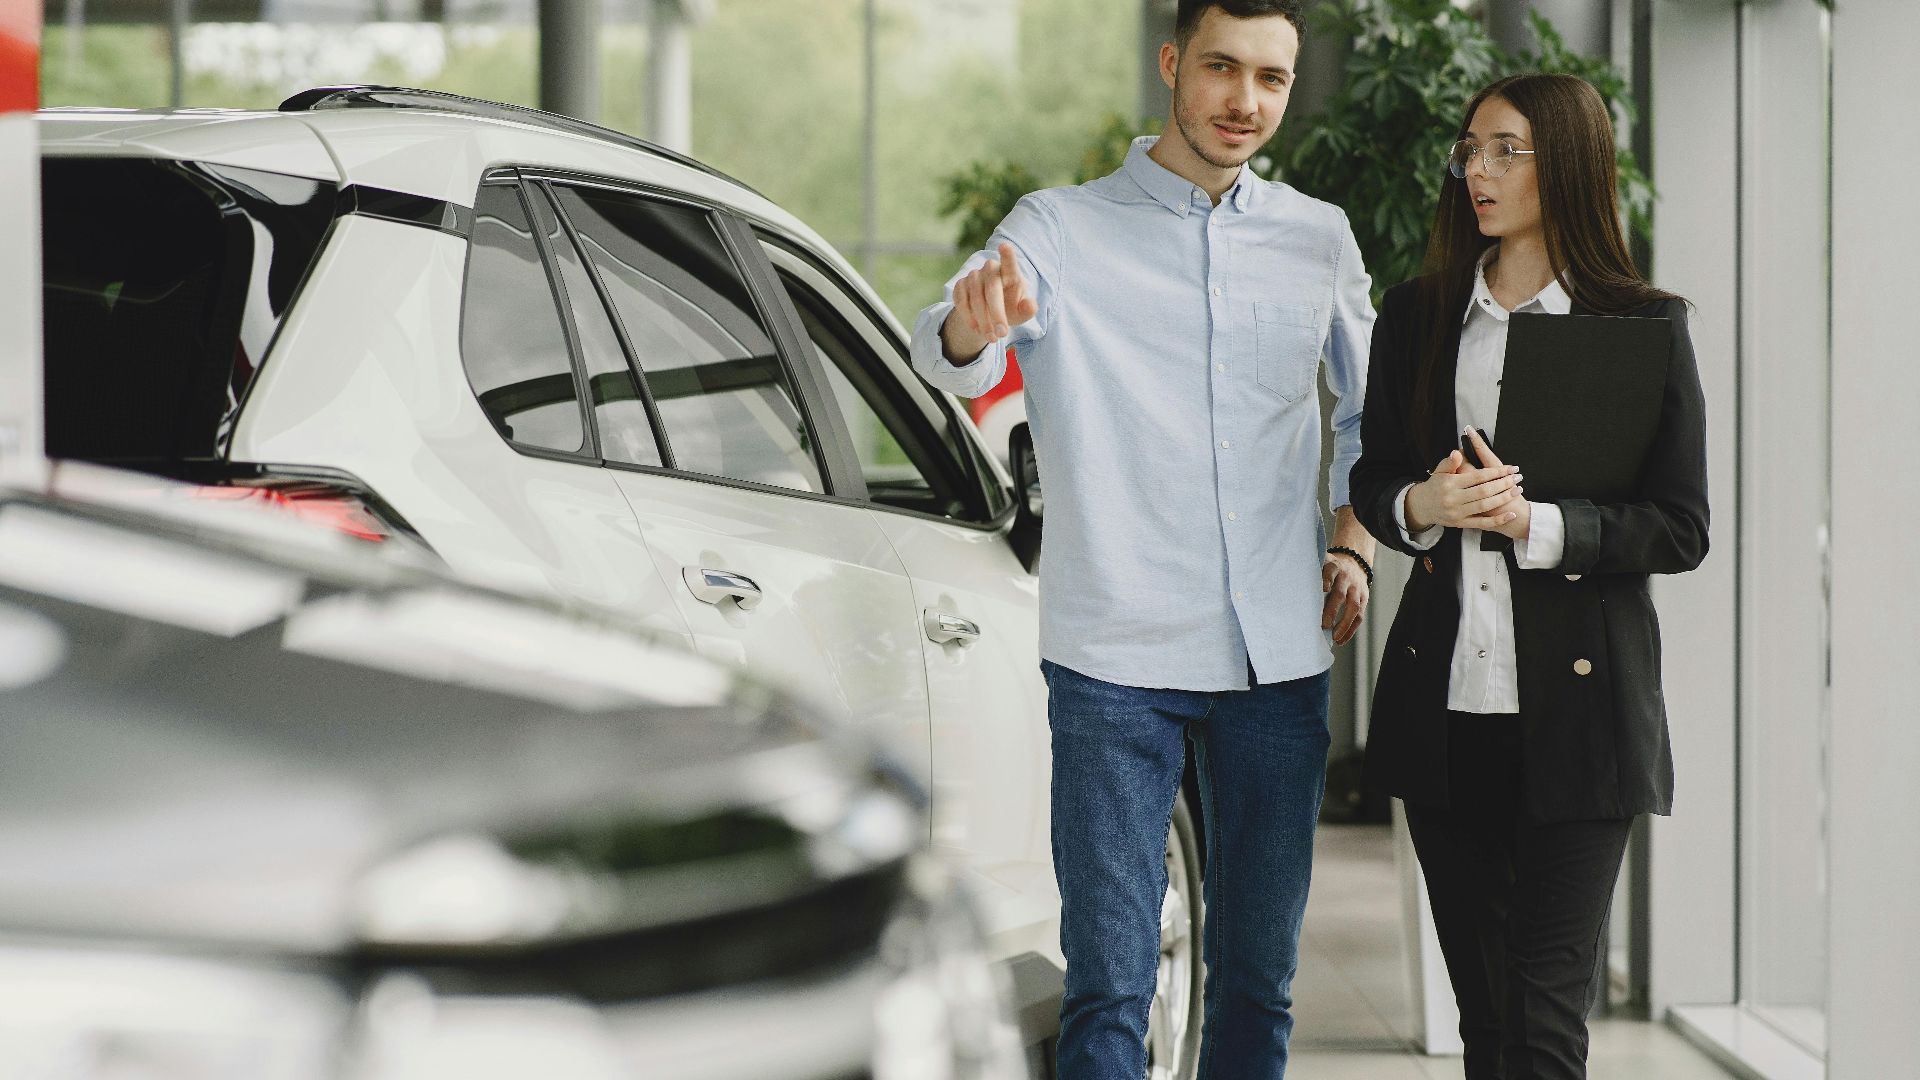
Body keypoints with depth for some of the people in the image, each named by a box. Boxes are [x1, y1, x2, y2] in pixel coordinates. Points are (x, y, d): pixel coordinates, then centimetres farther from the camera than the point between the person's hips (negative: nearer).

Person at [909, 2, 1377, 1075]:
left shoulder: (1320, 240, 11)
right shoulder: (1062, 229, -1)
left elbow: (1373, 412, 25)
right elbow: (956, 360, -19)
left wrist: (1356, 546, 9)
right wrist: (973, 323, -42)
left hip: (1280, 660, 4)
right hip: (1118, 661, -3)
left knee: (1260, 976, 10)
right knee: (1109, 987, -8)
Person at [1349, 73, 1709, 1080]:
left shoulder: (1645, 325, -1)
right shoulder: (1415, 316, 11)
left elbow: (1682, 529, -3)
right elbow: (1371, 478, 16)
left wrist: (1536, 524, -17)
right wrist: (1422, 506, -7)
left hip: (1574, 698, -4)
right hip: (1444, 704, 4)